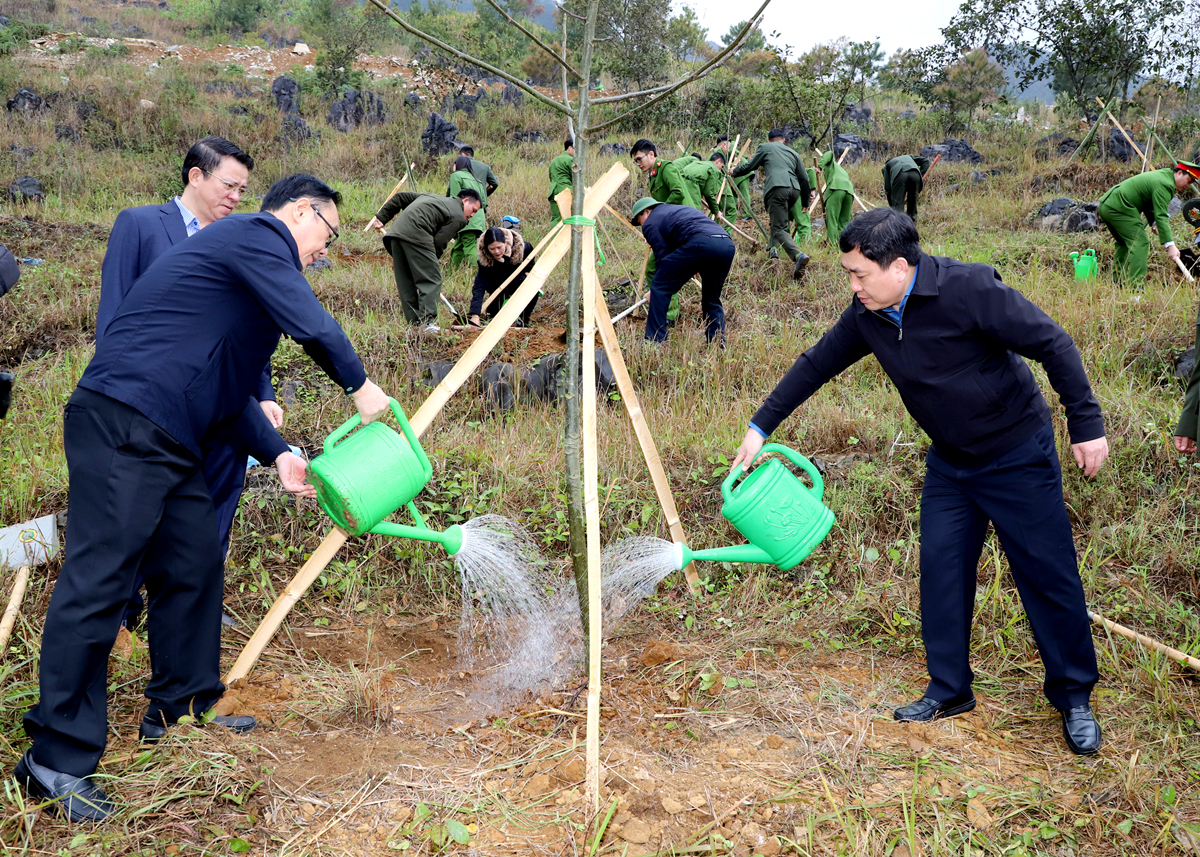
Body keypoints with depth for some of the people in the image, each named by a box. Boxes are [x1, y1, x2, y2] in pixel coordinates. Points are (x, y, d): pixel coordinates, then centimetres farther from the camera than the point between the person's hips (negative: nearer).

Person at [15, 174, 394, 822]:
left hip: (170, 441, 11)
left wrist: (278, 455, 15)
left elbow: (226, 385, 25)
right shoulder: (258, 235, -4)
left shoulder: (247, 258, 26)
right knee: (99, 580, -10)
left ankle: (182, 707, 27)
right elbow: (311, 325, -16)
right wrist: (359, 386, 0)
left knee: (195, 566, 14)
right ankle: (56, 760, -5)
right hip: (122, 425, -11)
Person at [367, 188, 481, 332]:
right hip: (415, 235, -8)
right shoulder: (458, 217, 7)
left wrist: (381, 217, 29)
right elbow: (438, 243, -1)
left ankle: (414, 323, 12)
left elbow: (401, 197, 29)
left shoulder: (433, 197, 32)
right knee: (431, 280, -5)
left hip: (395, 231, 8)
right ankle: (427, 322, -14)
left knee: (405, 282, 9)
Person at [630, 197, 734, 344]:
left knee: (659, 288, 5)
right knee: (712, 300, 23)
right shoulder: (682, 208, 40)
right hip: (728, 244, 7)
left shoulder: (650, 223, 17)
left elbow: (663, 255, 13)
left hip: (700, 243, -7)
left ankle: (654, 341, 2)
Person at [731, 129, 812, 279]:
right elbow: (804, 178, 27)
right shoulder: (793, 153, 29)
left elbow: (749, 166, 20)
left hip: (777, 188, -5)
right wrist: (806, 198, 37)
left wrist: (734, 172, 39)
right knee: (778, 220, 32)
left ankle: (799, 255, -34)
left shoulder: (765, 147, 18)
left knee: (780, 229, -13)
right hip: (794, 189, 5)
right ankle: (773, 248, 21)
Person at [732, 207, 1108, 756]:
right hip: (949, 462, 6)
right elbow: (815, 365, 6)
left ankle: (1074, 697, 17)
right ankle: (949, 690, 20)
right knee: (941, 569, 5)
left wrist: (1087, 425, -18)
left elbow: (1052, 344, -20)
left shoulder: (968, 289, -26)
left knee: (1048, 574, 2)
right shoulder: (867, 316, -6)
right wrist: (760, 428, 6)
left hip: (1019, 453, -6)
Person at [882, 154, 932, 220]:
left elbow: (888, 188, 29)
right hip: (915, 174, 2)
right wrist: (922, 176, 22)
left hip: (900, 175, -2)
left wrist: (892, 206, 34)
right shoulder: (909, 157, 44)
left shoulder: (886, 166, 36)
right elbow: (926, 161, 29)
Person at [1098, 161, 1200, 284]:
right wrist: (1170, 245, -25)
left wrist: (1154, 222, 16)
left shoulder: (1162, 175, 19)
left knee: (1123, 243, 22)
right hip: (1118, 208, -11)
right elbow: (1161, 216, -21)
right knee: (1140, 242, -13)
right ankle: (1135, 284, -22)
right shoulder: (1164, 185, -14)